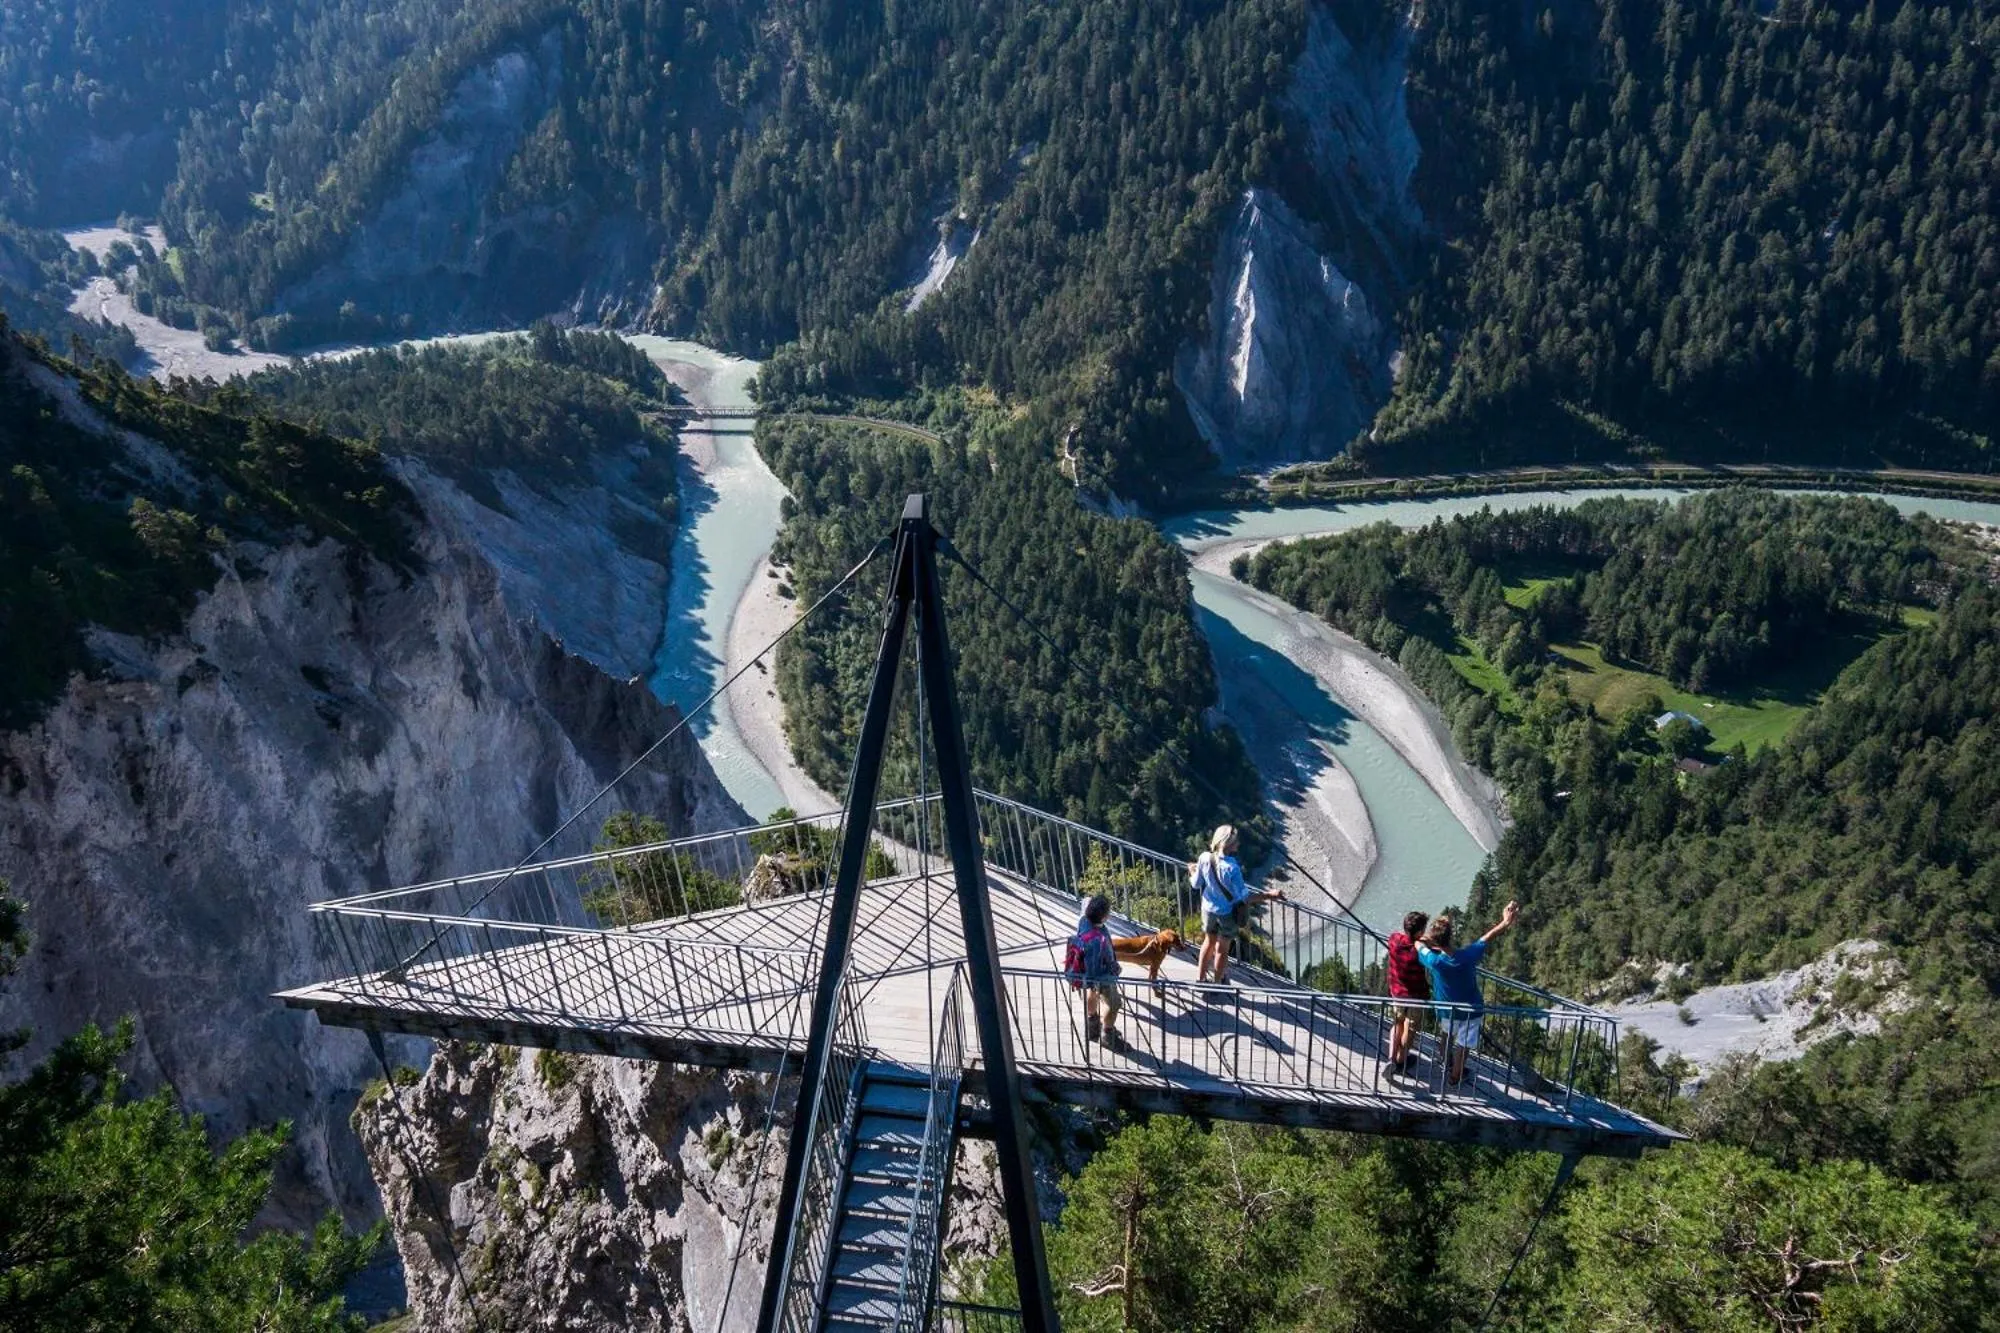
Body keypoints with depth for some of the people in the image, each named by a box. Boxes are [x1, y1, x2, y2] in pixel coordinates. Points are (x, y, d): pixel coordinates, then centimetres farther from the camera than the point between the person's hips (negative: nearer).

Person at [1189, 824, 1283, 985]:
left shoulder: (1205, 858, -19)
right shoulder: (1232, 868, -32)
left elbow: (1196, 884, -4)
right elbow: (1243, 896, -25)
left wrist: (1192, 872, 18)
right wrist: (1269, 896, -20)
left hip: (1208, 909, 4)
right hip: (1228, 912, -4)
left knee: (1209, 941, 28)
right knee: (1222, 948, 18)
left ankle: (1200, 978, 40)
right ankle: (1217, 983, 35)